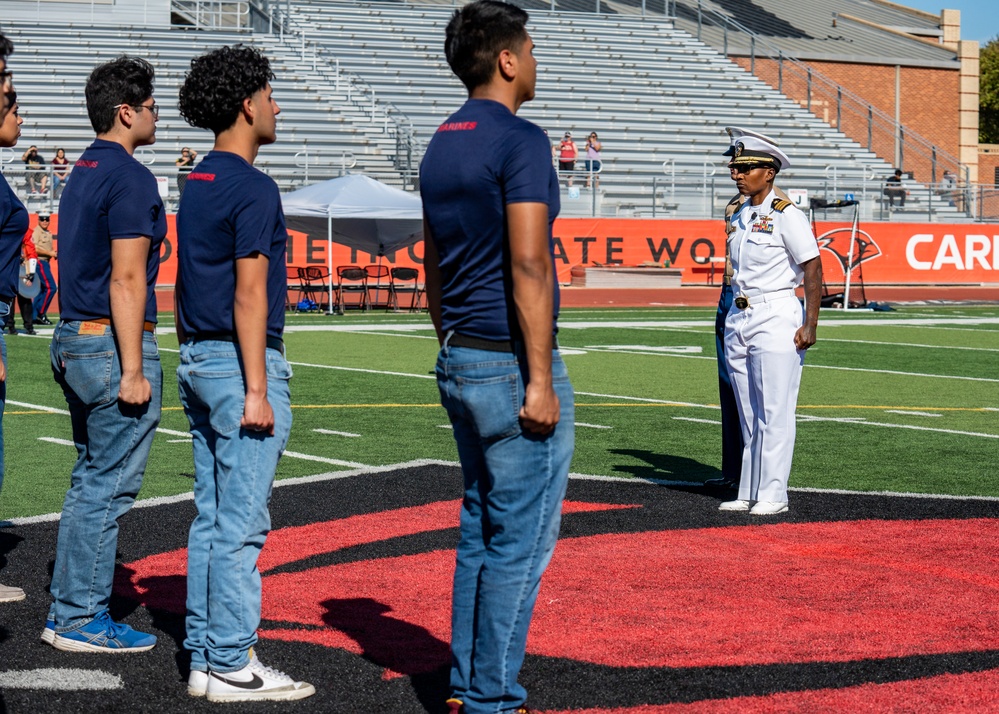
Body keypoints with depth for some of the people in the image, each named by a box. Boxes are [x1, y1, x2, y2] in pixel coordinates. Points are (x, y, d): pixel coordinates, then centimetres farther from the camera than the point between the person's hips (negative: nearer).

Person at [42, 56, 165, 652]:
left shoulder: (83, 173, 15)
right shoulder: (130, 177, -14)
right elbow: (127, 279, -19)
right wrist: (133, 370, -19)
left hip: (73, 340, 10)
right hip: (113, 343, -10)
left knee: (90, 480, 16)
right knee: (109, 487, -3)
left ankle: (67, 611, 19)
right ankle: (81, 620, 1)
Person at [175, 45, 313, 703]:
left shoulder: (197, 184, 14)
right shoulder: (252, 188, -14)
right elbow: (249, 292, -18)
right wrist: (256, 391, -19)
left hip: (198, 360, 9)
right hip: (241, 361, -9)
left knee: (211, 519, 12)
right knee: (242, 524, -5)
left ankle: (204, 658, 16)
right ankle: (232, 667, -2)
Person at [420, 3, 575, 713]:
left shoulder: (441, 146, 13)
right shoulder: (520, 141, -14)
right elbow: (528, 266, -21)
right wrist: (539, 381, -20)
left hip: (460, 362, 9)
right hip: (511, 362, -9)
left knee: (481, 532, 16)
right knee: (522, 540, -3)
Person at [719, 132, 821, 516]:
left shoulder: (786, 215, -9)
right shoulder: (739, 218, 13)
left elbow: (813, 271, -11)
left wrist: (810, 325, -15)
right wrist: (734, 317, 18)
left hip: (776, 318, -8)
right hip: (739, 318, 8)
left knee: (774, 411, -6)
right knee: (747, 412, 9)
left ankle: (772, 494, -2)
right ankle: (748, 492, 13)